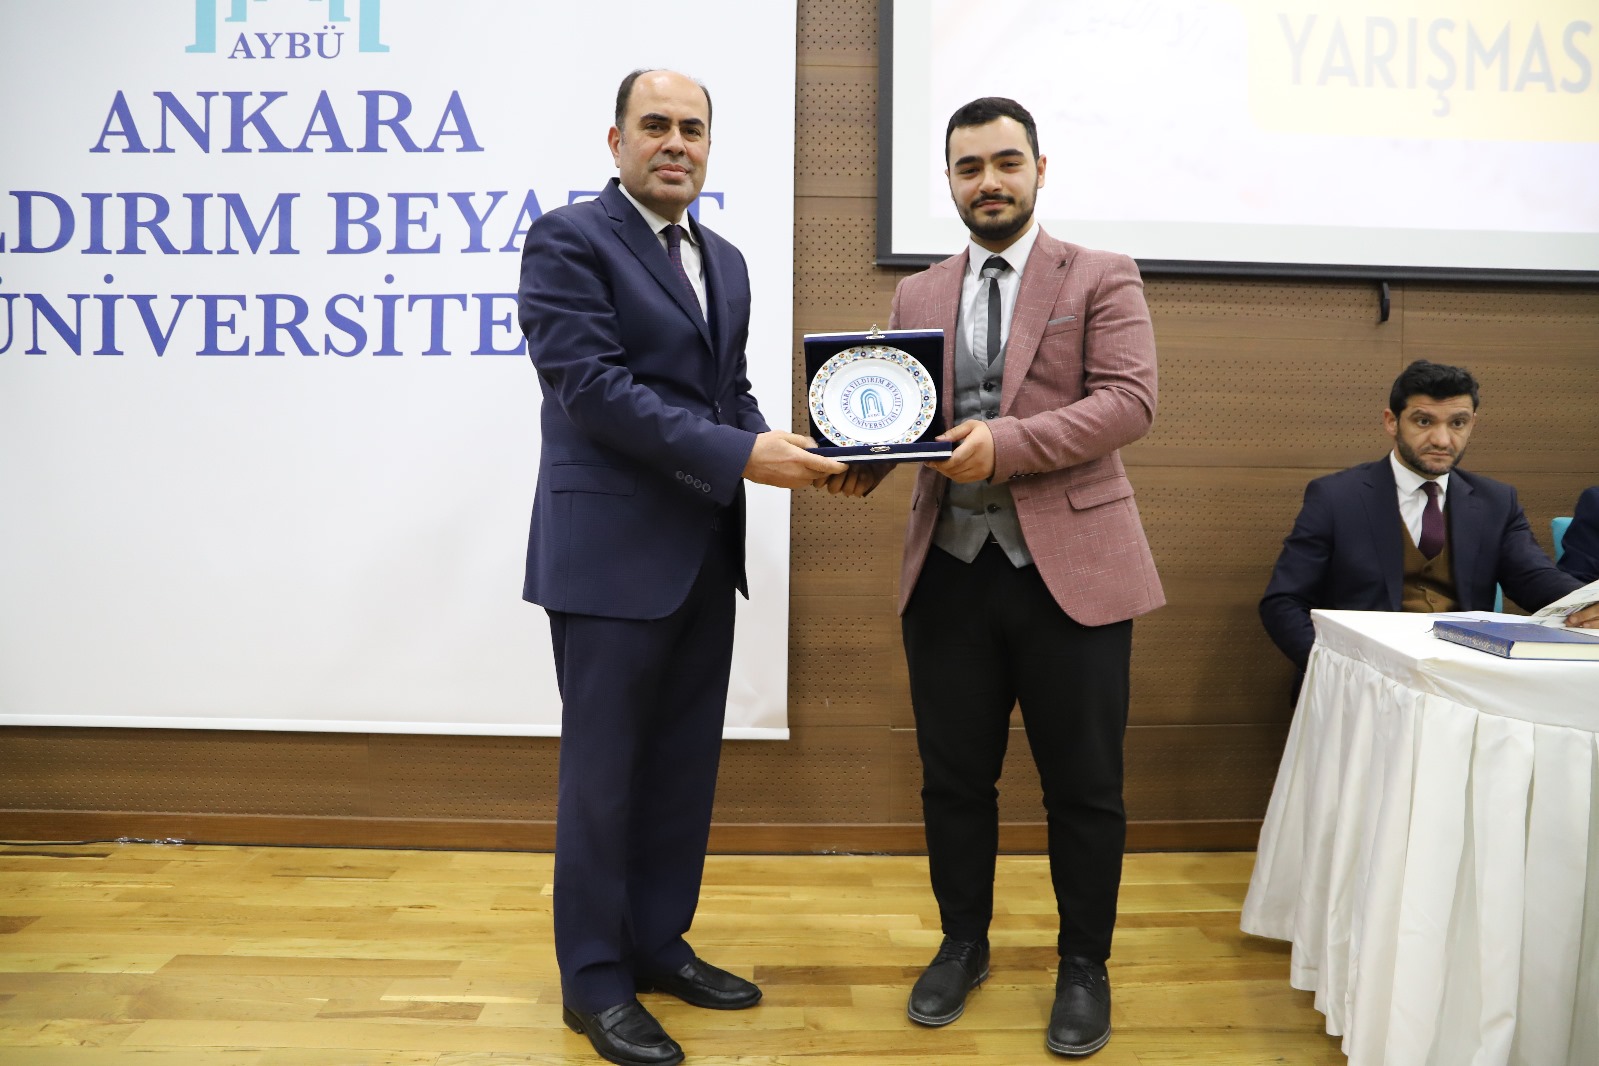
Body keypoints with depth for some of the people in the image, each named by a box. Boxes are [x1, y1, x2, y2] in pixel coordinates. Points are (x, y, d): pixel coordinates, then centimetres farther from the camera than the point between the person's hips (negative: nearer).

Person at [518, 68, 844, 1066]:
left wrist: (780, 448, -5)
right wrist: (738, 456, -23)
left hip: (706, 552, 7)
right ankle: (594, 978, 20)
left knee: (686, 762, 14)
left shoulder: (725, 261, 16)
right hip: (611, 550, -7)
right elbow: (591, 385, -18)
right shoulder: (568, 238, -7)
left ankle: (659, 944, 32)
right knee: (603, 770, 4)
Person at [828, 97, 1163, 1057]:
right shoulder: (917, 297, 14)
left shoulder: (1102, 278, 3)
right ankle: (964, 945, 34)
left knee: (1083, 785, 7)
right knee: (954, 777, 12)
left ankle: (1084, 967, 28)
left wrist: (1007, 442, -23)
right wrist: (864, 459, -13)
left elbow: (1129, 399, -10)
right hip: (949, 570, 3)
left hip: (1069, 567, -3)